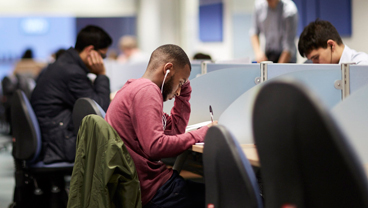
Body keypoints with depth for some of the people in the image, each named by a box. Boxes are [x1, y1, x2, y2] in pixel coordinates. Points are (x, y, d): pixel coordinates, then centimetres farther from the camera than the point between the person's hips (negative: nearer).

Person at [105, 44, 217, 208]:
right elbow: (155, 147, -25)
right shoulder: (146, 90, -15)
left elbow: (176, 129, 22)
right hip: (152, 191, -11)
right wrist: (200, 135, -14)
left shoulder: (134, 88, 19)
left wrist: (184, 89, 18)